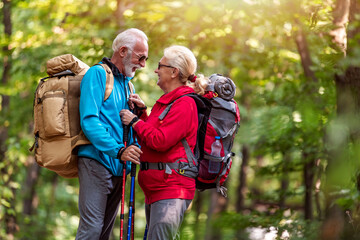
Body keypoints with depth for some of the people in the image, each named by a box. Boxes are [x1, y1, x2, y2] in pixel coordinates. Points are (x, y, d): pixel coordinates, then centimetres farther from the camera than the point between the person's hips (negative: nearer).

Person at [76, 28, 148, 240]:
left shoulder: (126, 83, 21)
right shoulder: (97, 74, -5)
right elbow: (89, 121, -16)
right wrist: (118, 150, -26)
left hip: (119, 167, 8)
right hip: (97, 162, -8)